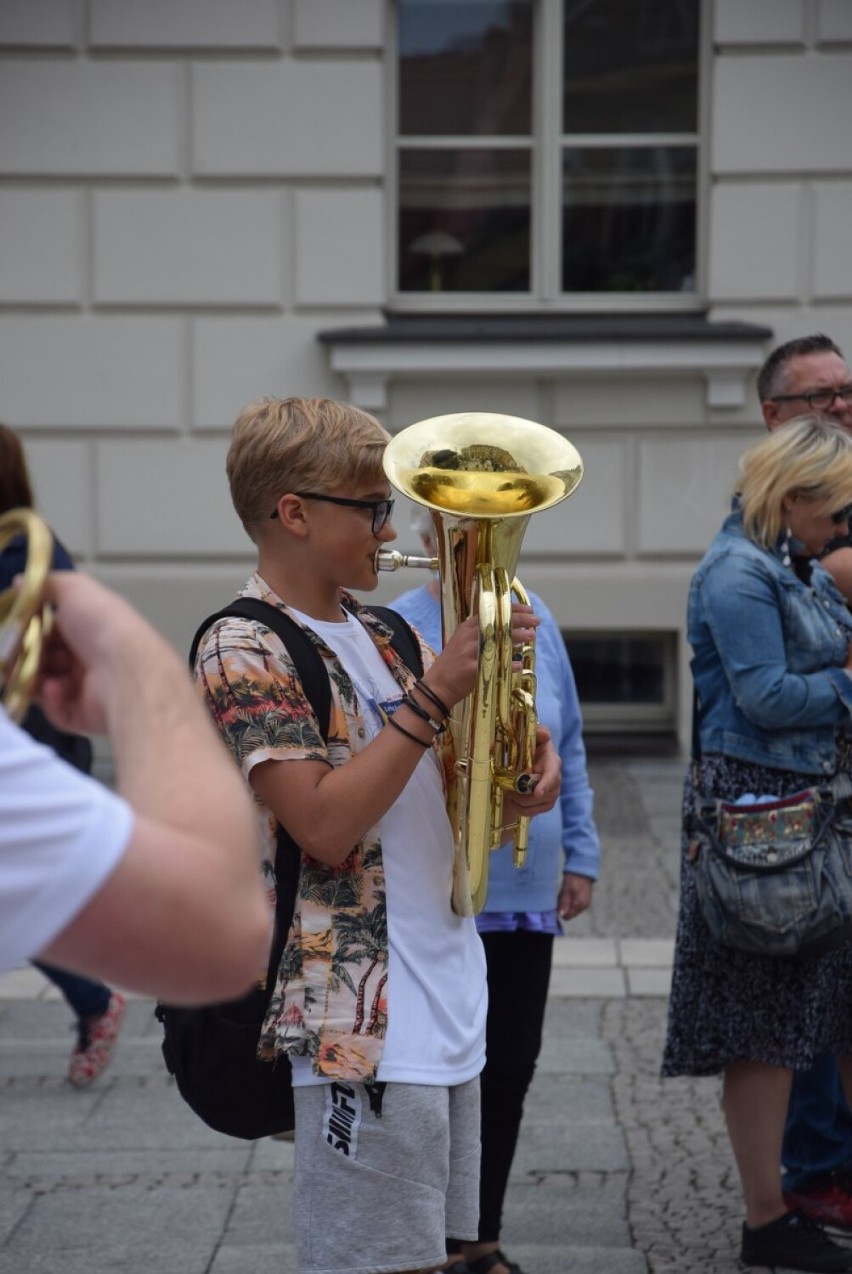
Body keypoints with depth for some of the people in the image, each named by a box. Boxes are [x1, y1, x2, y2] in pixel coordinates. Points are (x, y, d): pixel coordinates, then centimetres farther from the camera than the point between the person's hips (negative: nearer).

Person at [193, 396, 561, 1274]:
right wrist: (436, 692, -18)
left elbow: (437, 789, 20)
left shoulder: (374, 635, 15)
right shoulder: (243, 650, -10)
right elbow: (325, 824, -19)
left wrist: (516, 762, -1)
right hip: (367, 1029, -8)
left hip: (447, 1011, 8)